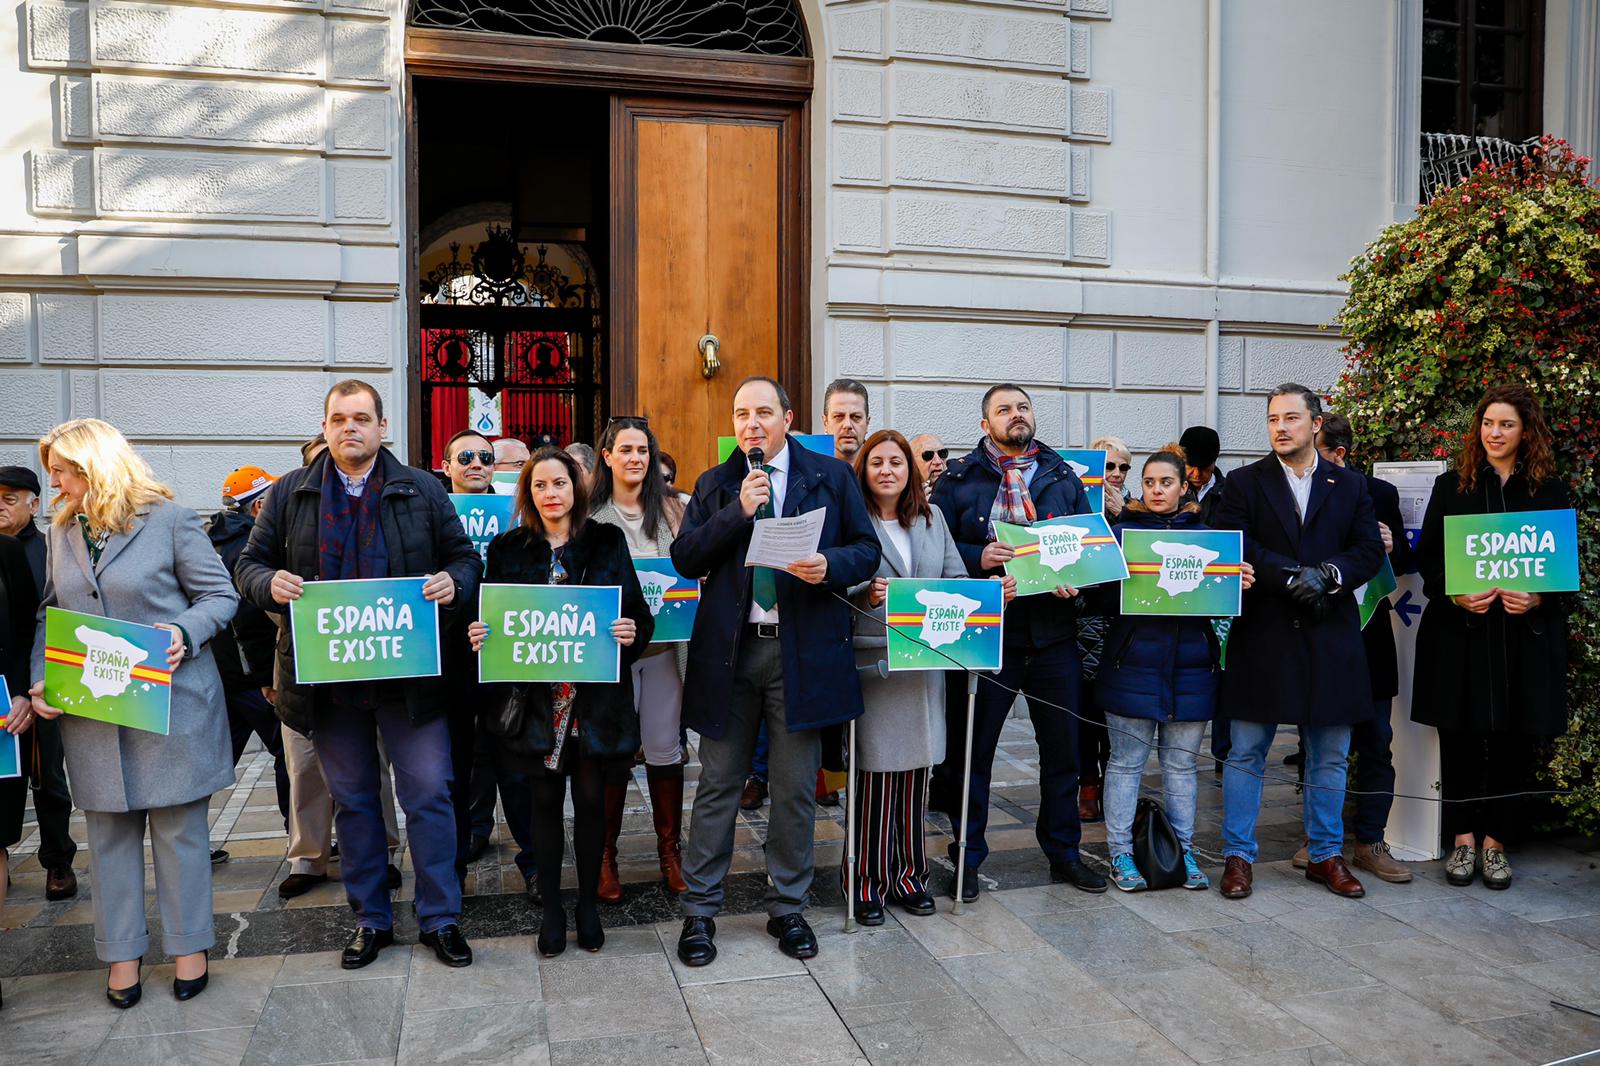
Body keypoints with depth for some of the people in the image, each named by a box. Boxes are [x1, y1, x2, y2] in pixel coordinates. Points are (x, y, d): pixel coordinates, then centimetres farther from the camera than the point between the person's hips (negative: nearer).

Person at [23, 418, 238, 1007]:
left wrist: (184, 633, -23)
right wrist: (41, 681, -1)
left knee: (179, 827, 5)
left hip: (172, 704, -5)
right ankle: (123, 951, 24)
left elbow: (221, 596, -5)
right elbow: (50, 616, 14)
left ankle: (189, 944, 19)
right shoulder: (63, 533, 11)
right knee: (109, 831, 11)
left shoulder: (171, 521, -6)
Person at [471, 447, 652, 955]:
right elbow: (491, 616, 6)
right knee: (546, 799, 8)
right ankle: (551, 908, 23)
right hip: (536, 695, 1)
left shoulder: (607, 542, 3)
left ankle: (588, 903, 24)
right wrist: (480, 634, -15)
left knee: (590, 797, 7)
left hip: (595, 694, 0)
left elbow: (637, 610, 1)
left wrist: (633, 632, -19)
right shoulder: (508, 548, 6)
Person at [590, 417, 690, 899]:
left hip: (665, 644, 2)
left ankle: (670, 851, 20)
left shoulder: (671, 507, 6)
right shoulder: (591, 514, 1)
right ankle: (606, 855, 18)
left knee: (665, 749, 6)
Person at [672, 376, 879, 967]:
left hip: (804, 650, 0)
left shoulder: (832, 476, 7)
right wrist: (738, 511, -12)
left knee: (796, 789, 8)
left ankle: (788, 908, 25)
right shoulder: (714, 484, 10)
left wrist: (830, 565, -17)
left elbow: (867, 549, 4)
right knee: (718, 785, 7)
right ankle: (699, 911, 21)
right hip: (729, 650, 1)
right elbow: (685, 559, 0)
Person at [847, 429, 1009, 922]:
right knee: (875, 772, -2)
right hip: (871, 662, -4)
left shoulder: (931, 517, 13)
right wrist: (865, 595, -28)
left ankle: (908, 873, 24)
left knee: (915, 771, 10)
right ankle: (870, 881, 13)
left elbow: (957, 581, 12)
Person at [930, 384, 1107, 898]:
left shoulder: (1063, 476, 12)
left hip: (1054, 629, 3)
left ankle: (1063, 851, 29)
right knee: (972, 748, 5)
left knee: (1063, 746, 12)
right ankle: (968, 857, 19)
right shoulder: (959, 478, 3)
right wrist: (978, 559, -19)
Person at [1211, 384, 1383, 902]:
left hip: (1331, 639, 2)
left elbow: (1369, 551, 2)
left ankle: (1325, 855, 24)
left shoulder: (1350, 485, 11)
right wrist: (1292, 576, -18)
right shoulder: (1245, 483, 4)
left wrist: (1326, 575, -16)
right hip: (1262, 637, -2)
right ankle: (1237, 855, 13)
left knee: (1329, 757, 10)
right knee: (1246, 753, 3)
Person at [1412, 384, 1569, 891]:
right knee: (1460, 739, 3)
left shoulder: (1550, 492, 7)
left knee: (1513, 741, 3)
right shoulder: (1451, 486, 6)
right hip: (1460, 632, 0)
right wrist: (1457, 596, -14)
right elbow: (1427, 558, 3)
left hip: (1526, 635, 1)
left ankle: (1494, 843, 16)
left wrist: (1536, 599, -12)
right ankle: (1462, 840, 15)